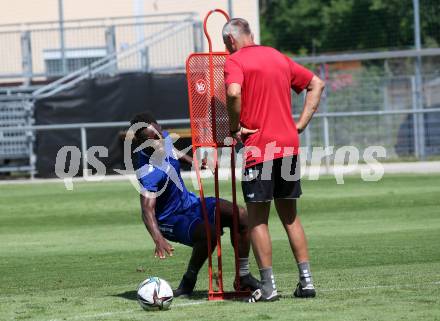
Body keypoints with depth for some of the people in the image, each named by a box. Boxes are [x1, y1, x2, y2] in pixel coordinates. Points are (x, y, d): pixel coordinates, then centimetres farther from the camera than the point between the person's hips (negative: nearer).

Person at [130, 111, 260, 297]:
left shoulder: (164, 137, -9)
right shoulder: (148, 173, -32)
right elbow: (147, 209, -41)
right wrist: (158, 239, -56)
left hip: (190, 203, 8)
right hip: (171, 220, -8)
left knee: (240, 215, -7)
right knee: (209, 233, -34)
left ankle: (244, 277, 3)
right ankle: (188, 282, -11)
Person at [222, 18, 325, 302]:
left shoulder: (235, 61, -5)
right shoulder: (278, 57, 16)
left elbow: (233, 92, -25)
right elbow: (317, 84, 20)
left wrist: (234, 127, -10)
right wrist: (302, 123, 14)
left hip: (258, 148, -6)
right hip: (289, 145, 6)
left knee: (257, 219, 2)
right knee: (290, 215, 15)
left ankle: (269, 286, 0)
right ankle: (306, 280, 11)